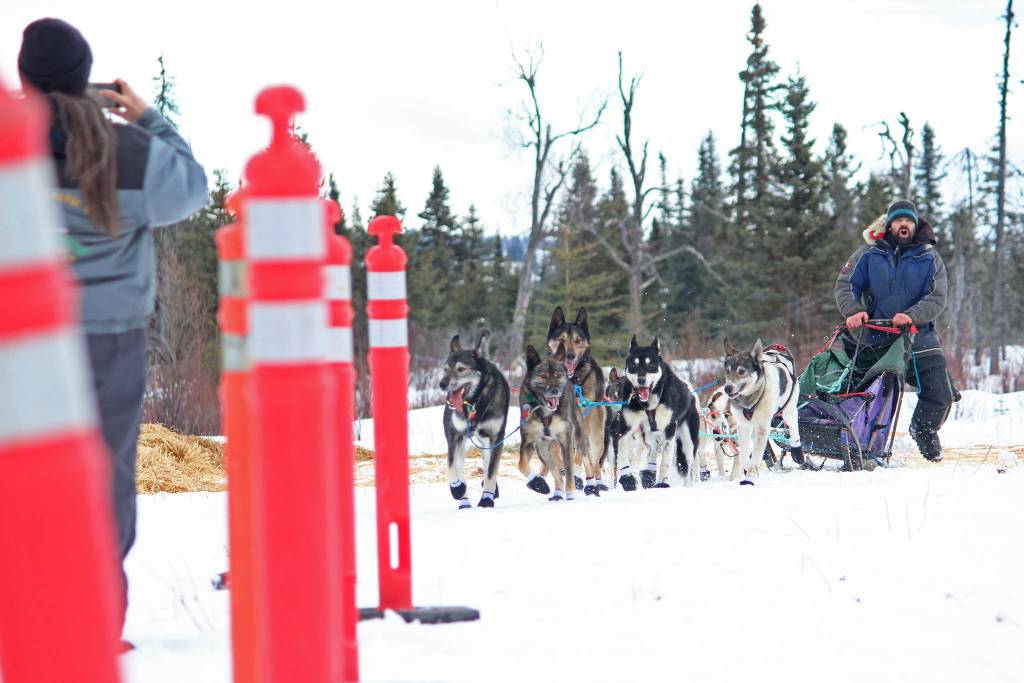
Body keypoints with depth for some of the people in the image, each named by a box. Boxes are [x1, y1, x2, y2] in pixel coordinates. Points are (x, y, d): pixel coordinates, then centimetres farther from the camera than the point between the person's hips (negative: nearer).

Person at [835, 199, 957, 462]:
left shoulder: (930, 257, 4)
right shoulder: (869, 253, 4)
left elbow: (937, 298, -5)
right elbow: (845, 285, 2)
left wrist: (912, 316, -24)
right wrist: (854, 310, -19)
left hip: (920, 339, 1)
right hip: (877, 339, -1)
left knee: (940, 397, -3)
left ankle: (923, 430, 27)